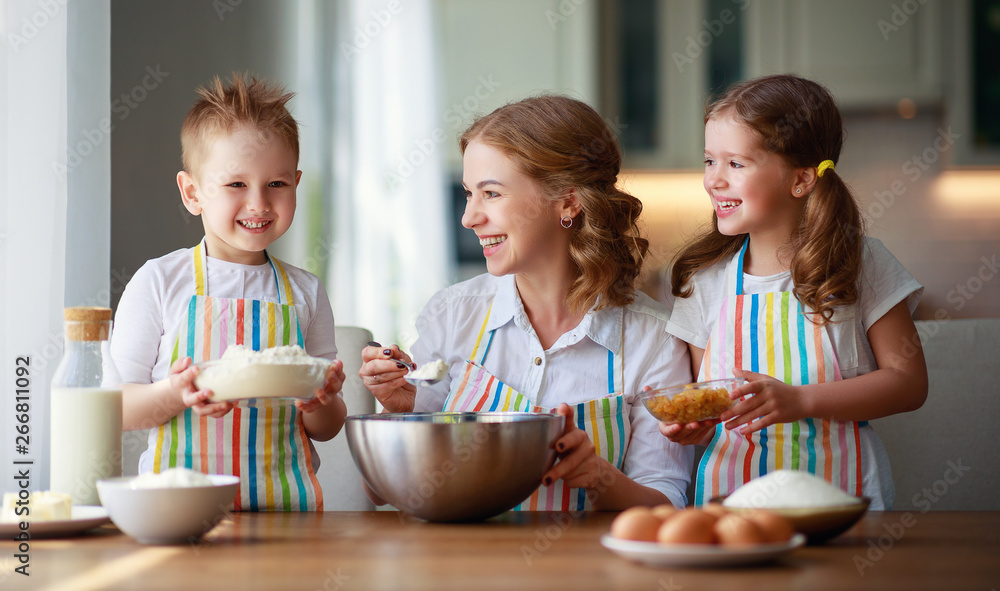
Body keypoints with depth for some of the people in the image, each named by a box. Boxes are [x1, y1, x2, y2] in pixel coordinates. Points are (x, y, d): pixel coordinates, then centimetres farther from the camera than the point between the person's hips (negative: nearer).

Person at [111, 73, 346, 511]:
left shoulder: (305, 292, 11)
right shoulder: (158, 281, 3)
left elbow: (326, 429, 15)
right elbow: (118, 409, 2)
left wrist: (321, 402, -7)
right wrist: (174, 394, -17)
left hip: (285, 506, 3)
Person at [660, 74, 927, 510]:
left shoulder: (861, 263, 1)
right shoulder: (704, 281, 7)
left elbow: (909, 382, -1)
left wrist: (799, 400, -12)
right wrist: (691, 425, -11)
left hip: (839, 488, -2)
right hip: (731, 491, 2)